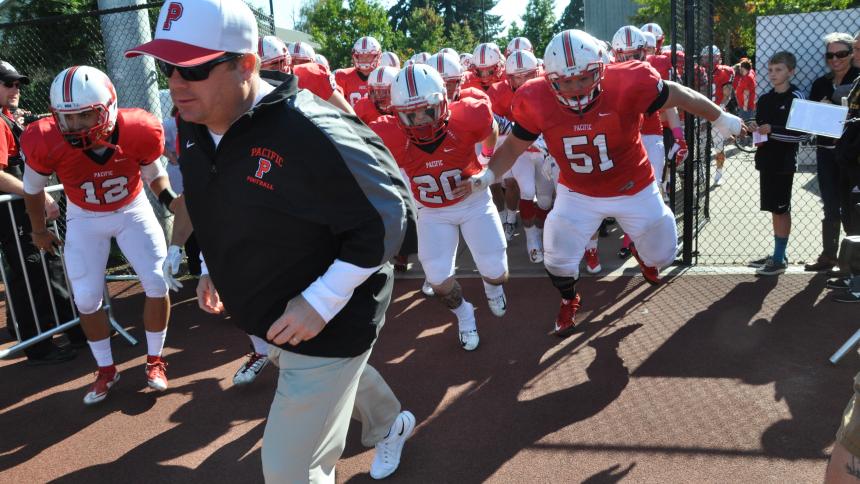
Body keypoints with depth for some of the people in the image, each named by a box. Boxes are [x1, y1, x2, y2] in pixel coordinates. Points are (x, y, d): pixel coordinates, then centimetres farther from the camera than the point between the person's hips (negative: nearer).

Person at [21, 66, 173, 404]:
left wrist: (171, 198, -17)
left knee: (158, 284, -6)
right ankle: (106, 371, 22)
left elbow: (154, 174, -4)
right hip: (85, 220, 1)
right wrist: (39, 230, 8)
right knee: (87, 300, 1)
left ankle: (155, 360, 16)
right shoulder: (46, 143, -28)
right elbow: (33, 189, -5)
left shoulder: (138, 132, -29)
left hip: (133, 211, 0)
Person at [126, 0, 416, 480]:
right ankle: (390, 426, 65)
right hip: (269, 316, 8)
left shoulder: (309, 133, -31)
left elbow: (390, 217, -26)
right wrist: (214, 268, 8)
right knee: (342, 381, 33)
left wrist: (322, 301, -26)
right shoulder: (195, 130, -3)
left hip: (326, 327, -8)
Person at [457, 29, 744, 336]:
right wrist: (487, 175, -21)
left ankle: (642, 252, 55)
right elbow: (514, 145, -7)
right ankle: (569, 302, 31)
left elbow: (679, 96, -12)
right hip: (578, 193, 0)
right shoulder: (536, 101, -23)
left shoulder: (628, 83, -29)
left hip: (634, 189, 0)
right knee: (558, 259, -5)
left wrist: (721, 119, 1)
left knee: (662, 255, 14)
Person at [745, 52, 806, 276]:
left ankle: (780, 259, 7)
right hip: (766, 160, 6)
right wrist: (755, 130, -2)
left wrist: (772, 130, -20)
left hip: (784, 163, -6)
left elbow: (802, 133, -13)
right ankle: (777, 254, 22)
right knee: (774, 209, 12)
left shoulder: (795, 98, -8)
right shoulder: (765, 99, 11)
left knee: (782, 210, 0)